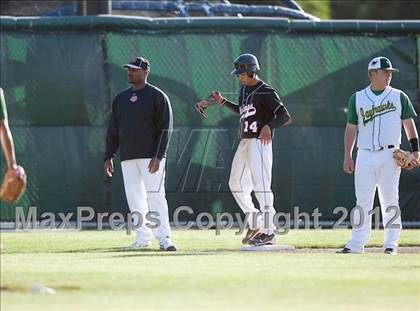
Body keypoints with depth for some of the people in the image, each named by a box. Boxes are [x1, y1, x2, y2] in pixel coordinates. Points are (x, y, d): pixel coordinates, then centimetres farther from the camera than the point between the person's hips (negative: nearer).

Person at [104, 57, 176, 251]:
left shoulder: (157, 96, -2)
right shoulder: (121, 98, 15)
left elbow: (165, 129, -8)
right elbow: (113, 130, 19)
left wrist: (158, 157, -17)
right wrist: (108, 156, 12)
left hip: (150, 157, -6)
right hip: (127, 158, 6)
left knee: (155, 197, -13)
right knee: (135, 199, 5)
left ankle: (164, 239, -14)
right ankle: (143, 238, 11)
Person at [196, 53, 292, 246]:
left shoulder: (266, 92, -12)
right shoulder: (244, 89, 14)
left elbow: (285, 116, -18)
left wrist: (269, 126, -35)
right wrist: (222, 102, 20)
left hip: (260, 143, -10)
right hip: (244, 142, 10)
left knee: (261, 186, -14)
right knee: (237, 184, 14)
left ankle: (269, 232, -13)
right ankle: (254, 224, 24)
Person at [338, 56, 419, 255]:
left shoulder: (399, 97, 7)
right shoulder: (357, 99, 9)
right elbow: (351, 128, 11)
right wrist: (347, 156, 5)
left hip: (389, 155, -1)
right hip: (365, 155, 1)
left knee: (390, 199, -1)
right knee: (362, 201, 1)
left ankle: (391, 243, 3)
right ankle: (357, 242, 3)